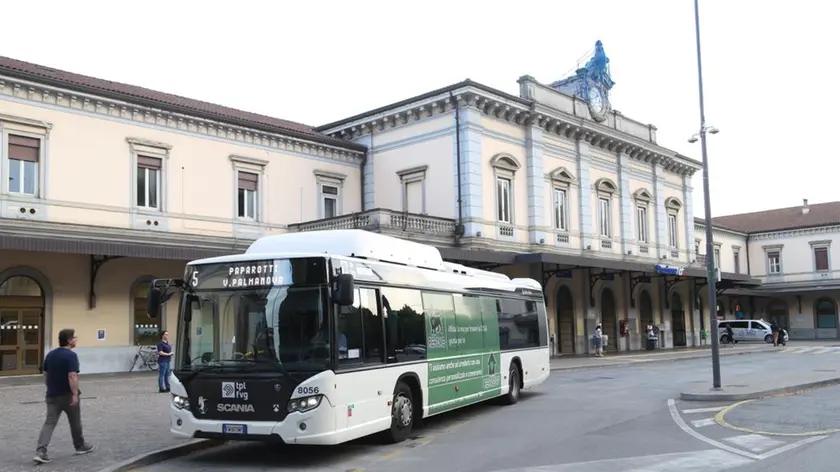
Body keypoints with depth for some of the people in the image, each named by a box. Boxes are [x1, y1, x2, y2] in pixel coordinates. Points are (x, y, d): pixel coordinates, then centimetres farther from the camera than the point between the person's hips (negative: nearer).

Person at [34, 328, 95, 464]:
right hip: (67, 395, -6)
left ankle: (40, 451, -12)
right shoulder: (71, 355, -17)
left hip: (52, 395, 6)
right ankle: (80, 446, 28)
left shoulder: (50, 355, 7)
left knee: (49, 423, 1)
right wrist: (75, 394, -22)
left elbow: (45, 375, 15)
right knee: (75, 422, 13)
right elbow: (72, 376, -24)